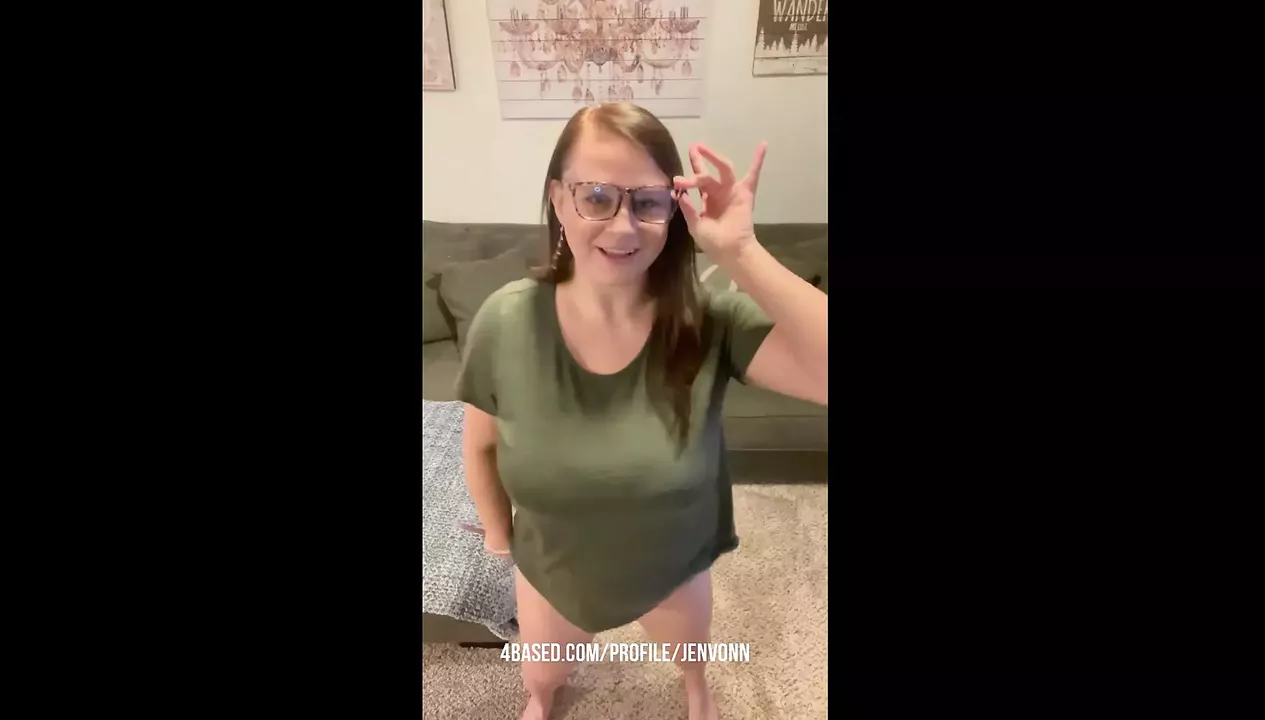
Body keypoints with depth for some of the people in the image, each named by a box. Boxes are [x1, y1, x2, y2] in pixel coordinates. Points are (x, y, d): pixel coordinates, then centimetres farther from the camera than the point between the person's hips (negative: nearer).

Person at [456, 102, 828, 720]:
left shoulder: (711, 323, -28)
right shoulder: (504, 323, -25)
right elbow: (481, 444, -8)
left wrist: (739, 253, -43)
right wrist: (499, 537, 4)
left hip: (674, 567, 0)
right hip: (551, 572, 1)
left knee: (691, 653, 35)